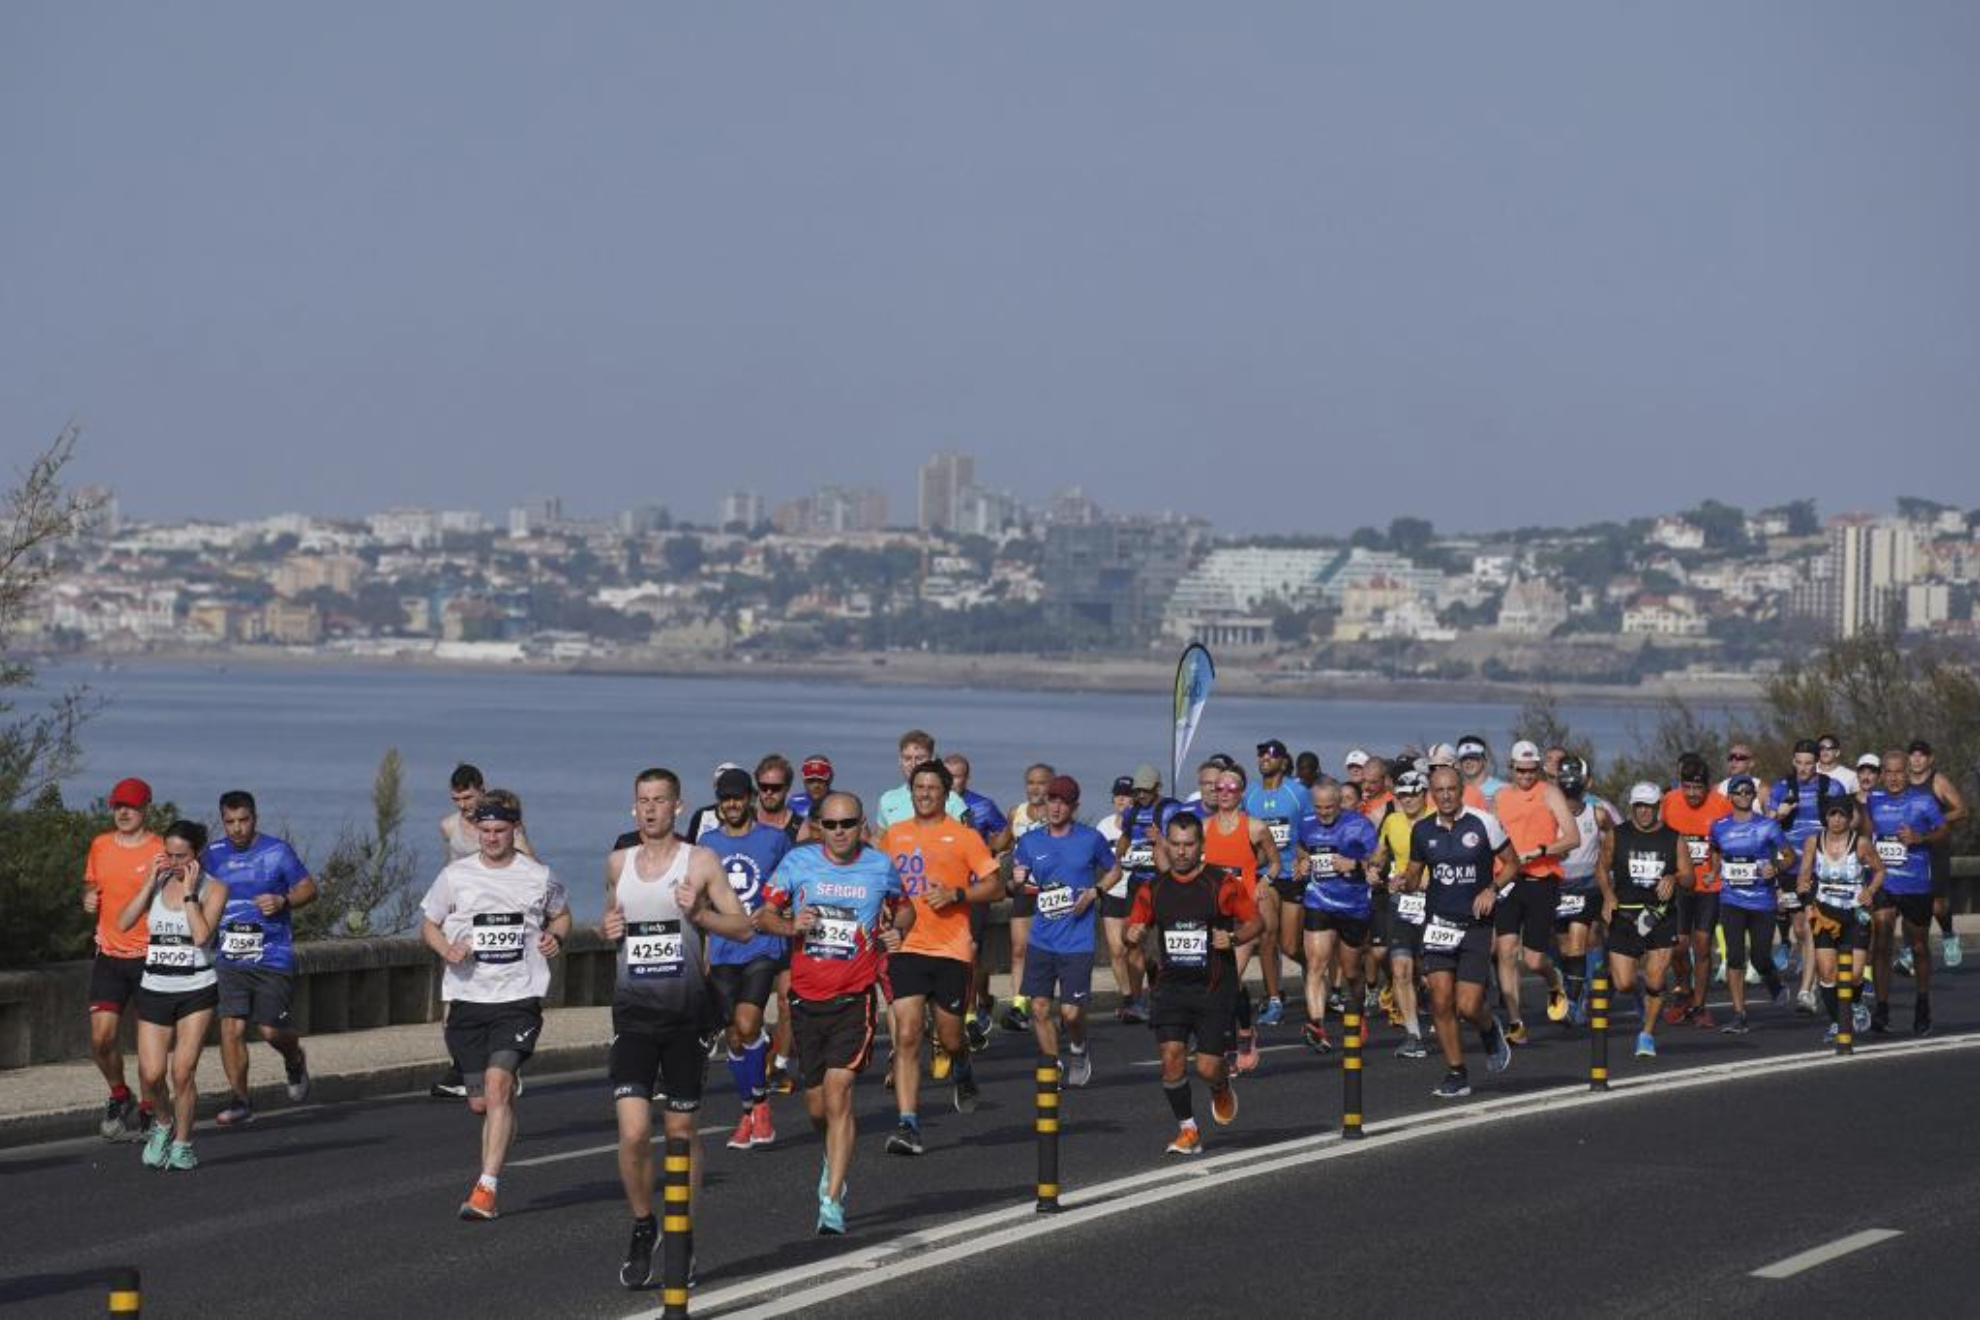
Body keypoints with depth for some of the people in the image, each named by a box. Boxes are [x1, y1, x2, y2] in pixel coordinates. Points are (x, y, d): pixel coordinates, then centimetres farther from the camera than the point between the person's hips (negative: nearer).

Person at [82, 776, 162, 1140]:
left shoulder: (161, 851, -7)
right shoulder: (100, 845, 7)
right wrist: (88, 899, 0)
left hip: (150, 956, -4)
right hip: (109, 956, 4)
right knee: (101, 1038, -4)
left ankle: (147, 1111, 19)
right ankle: (119, 1096, 21)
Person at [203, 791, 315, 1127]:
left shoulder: (277, 851, -3)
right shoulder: (213, 854, 6)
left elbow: (309, 889, 2)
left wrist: (283, 902, -16)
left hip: (273, 958, -3)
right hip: (229, 958, 3)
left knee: (270, 1029, -4)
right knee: (231, 1028, -8)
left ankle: (295, 1061, 32)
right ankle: (240, 1101, 3)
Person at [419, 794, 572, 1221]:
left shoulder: (539, 877, 4)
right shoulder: (455, 876, 4)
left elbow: (561, 914, 23)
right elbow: (428, 924, 14)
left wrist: (556, 937, 1)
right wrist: (447, 950, -7)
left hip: (519, 997, -2)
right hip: (467, 997, 2)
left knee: (497, 1083, -20)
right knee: (482, 1101, 6)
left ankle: (486, 1189, -22)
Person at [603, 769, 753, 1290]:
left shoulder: (701, 861, -1)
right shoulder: (618, 864, 9)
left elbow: (743, 929, -2)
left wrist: (698, 914, -19)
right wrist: (608, 929, 4)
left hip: (687, 1011, -2)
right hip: (634, 1011, 2)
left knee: (681, 1133, 7)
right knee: (633, 1133, -11)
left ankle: (682, 1241, 21)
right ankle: (642, 1231, 10)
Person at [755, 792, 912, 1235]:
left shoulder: (880, 867, 2)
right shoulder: (798, 863, 0)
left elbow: (905, 907, 20)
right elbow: (763, 915, 4)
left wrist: (897, 930, -2)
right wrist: (790, 926, -17)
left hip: (854, 998, -2)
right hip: (806, 998, 2)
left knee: (838, 1093, -16)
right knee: (817, 1106, 10)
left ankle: (832, 1201, -15)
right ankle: (834, 1161, 43)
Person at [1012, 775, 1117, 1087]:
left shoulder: (1091, 839, -1)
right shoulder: (1030, 842, 6)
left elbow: (1114, 870, 12)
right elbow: (1018, 883, 13)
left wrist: (1094, 892, -6)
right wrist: (1018, 880, -11)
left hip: (1077, 941, -3)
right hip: (1042, 940, 3)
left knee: (1070, 1012, -6)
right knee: (1039, 1007, 0)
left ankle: (1078, 1050, 26)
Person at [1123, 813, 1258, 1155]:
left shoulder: (1223, 884, -6)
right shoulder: (1153, 889, 4)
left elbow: (1256, 922, 1)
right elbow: (1134, 928, 13)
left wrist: (1233, 938, -19)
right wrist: (1132, 937, -11)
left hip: (1215, 989, -3)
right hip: (1171, 986, 3)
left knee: (1208, 1068, -5)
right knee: (1171, 1056, -13)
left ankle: (1222, 1089, 34)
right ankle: (1188, 1131, 3)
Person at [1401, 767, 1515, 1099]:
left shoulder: (1483, 824, -6)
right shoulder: (1422, 830, 4)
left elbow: (1513, 864, 3)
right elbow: (1414, 876, 14)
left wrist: (1492, 889, -14)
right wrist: (1406, 883, -9)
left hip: (1476, 925, -2)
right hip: (1438, 922, 2)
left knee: (1468, 1006, -8)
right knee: (1441, 1000, -10)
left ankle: (1491, 1031, 28)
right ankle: (1456, 1074, 4)